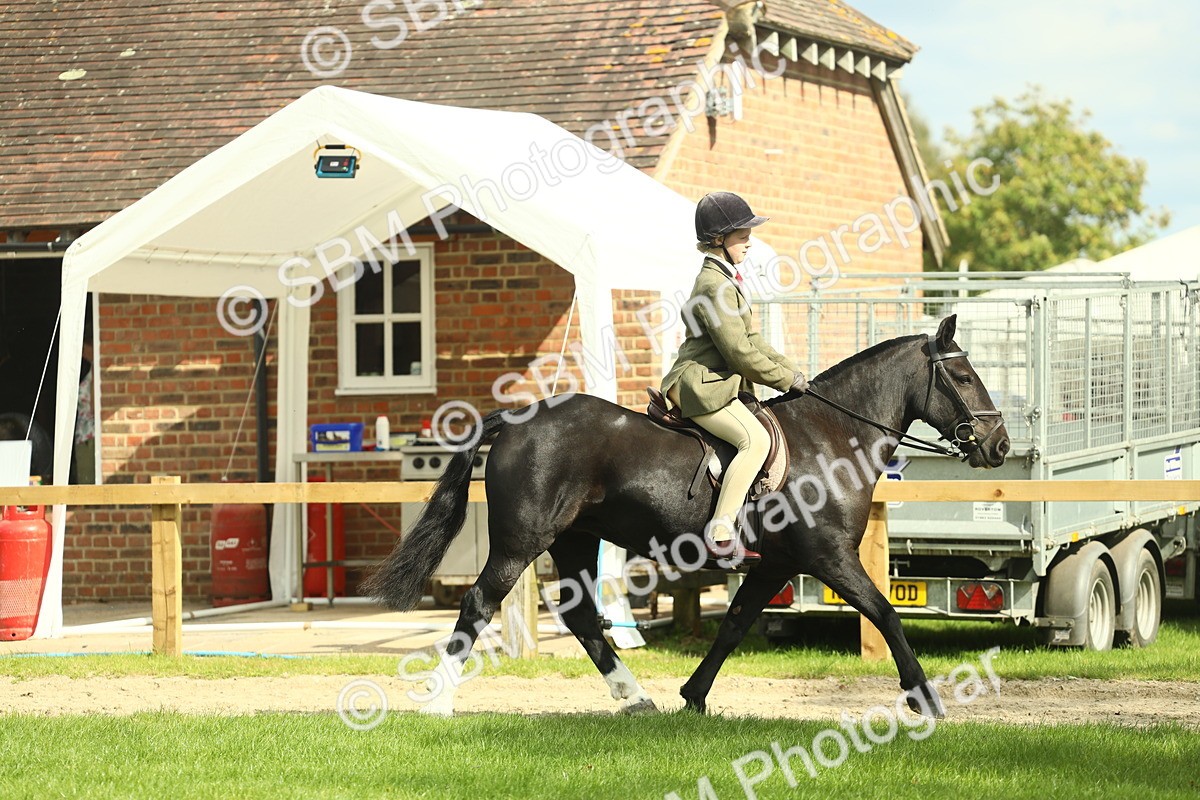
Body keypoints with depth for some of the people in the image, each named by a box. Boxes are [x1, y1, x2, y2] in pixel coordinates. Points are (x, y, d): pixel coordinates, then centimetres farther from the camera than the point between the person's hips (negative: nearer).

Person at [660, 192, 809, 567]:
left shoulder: (727, 280, 19)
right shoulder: (714, 286, -15)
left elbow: (752, 342, 23)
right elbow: (741, 353, -19)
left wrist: (792, 371, 12)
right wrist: (788, 379, -9)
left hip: (721, 385, 11)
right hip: (701, 386, -11)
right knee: (756, 440, -27)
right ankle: (721, 535, -34)